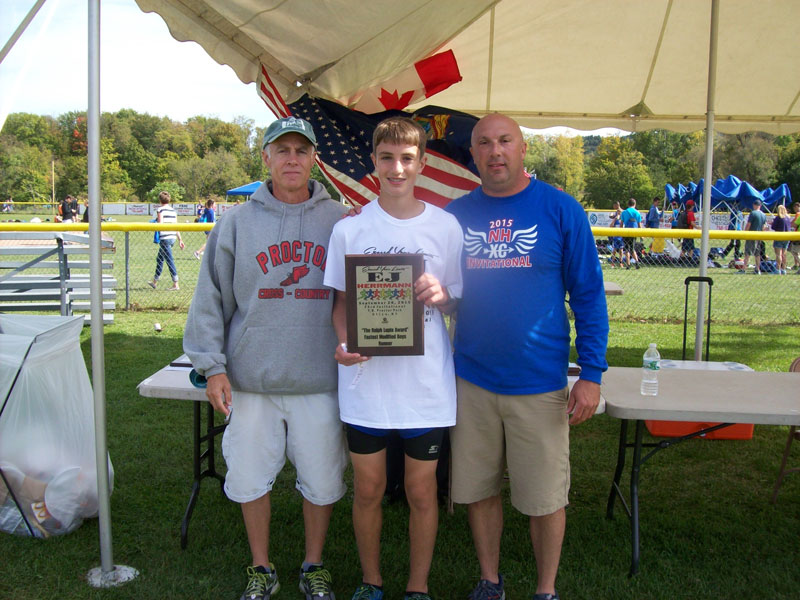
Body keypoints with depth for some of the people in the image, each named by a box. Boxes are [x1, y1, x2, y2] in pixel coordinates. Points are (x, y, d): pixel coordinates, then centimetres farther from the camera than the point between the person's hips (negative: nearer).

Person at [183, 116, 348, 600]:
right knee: (251, 476, 10)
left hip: (320, 380, 0)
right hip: (252, 379, 1)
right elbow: (212, 298, 5)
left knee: (322, 478, 10)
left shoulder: (339, 221, 2)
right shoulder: (238, 224, 4)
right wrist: (212, 366, 0)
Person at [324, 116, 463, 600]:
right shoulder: (350, 229, 0)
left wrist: (442, 295, -17)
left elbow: (460, 302, 6)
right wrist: (343, 343, -13)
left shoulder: (446, 227, -1)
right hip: (366, 380, 1)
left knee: (422, 492, 11)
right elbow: (341, 301, 7)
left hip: (426, 383, 0)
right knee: (368, 490, 13)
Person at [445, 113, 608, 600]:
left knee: (545, 498, 8)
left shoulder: (560, 209, -5)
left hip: (540, 383, -3)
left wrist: (591, 374, -9)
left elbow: (589, 294, -4)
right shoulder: (456, 214, 4)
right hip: (471, 381, 3)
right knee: (478, 489, 14)